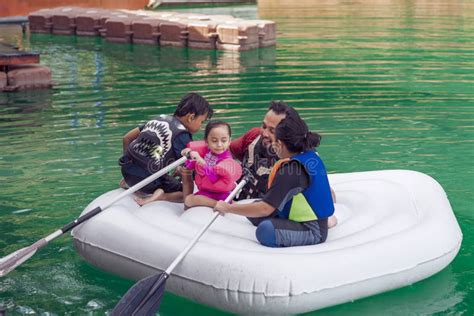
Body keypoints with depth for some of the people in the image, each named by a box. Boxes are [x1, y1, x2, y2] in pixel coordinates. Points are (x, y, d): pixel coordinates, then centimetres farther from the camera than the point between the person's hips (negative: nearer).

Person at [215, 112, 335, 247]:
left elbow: (265, 209, -24)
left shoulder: (291, 170, -23)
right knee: (254, 210, 9)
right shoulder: (311, 155, 4)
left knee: (266, 230, -36)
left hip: (313, 232, -10)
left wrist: (228, 208, -14)